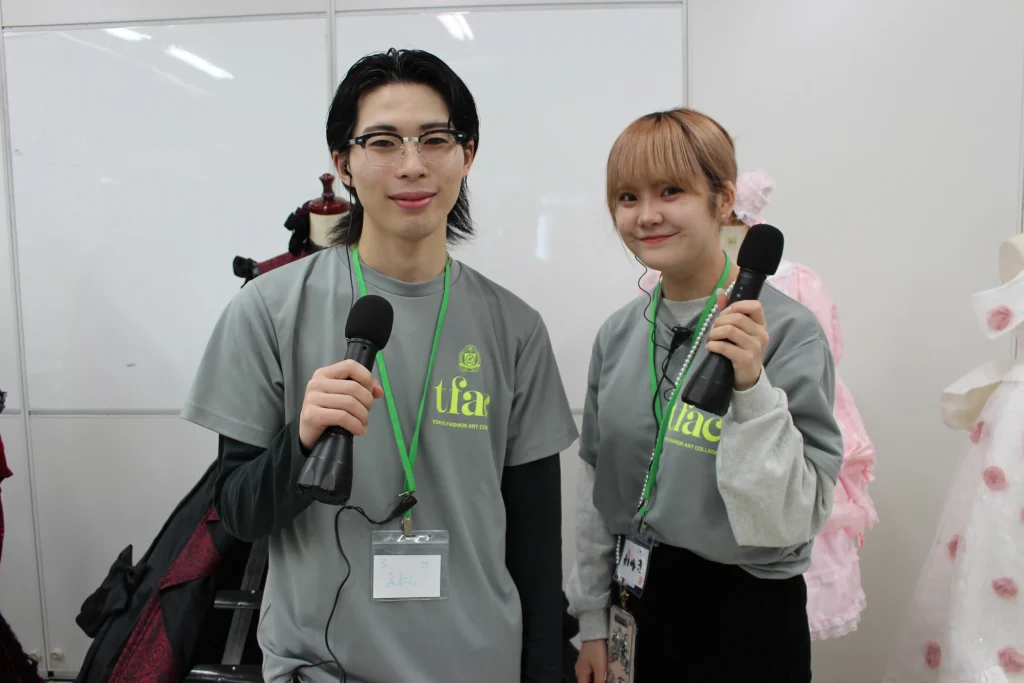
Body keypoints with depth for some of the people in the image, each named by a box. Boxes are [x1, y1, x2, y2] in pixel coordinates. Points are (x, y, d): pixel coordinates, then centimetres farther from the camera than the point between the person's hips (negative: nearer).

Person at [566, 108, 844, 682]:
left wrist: (753, 389, -31)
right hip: (638, 602, 4)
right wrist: (594, 620, 9)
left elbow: (792, 522, -19)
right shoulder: (619, 334, -3)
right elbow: (597, 486, 4)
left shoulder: (788, 331, -17)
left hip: (747, 616, -4)